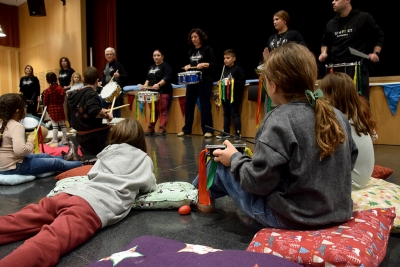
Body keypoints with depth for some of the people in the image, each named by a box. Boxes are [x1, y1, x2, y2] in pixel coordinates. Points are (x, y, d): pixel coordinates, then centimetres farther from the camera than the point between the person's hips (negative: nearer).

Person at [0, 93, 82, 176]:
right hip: (14, 167, -10)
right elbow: (20, 150, -36)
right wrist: (31, 143, -17)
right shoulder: (17, 126, -22)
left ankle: (65, 158, 49)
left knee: (45, 156, 27)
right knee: (56, 162, 1)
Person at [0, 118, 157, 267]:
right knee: (49, 241, -29)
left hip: (74, 193, 6)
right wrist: (133, 186, 44)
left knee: (17, 222, -5)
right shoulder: (144, 158, 20)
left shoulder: (107, 152, 31)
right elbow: (149, 187, 22)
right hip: (96, 205, -5)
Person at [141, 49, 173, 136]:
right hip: (152, 92, 8)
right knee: (153, 111, 10)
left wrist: (158, 84, -29)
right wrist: (145, 85, 4)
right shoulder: (151, 67, 21)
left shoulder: (166, 66, -3)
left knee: (163, 111, -8)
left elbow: (167, 78, -16)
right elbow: (148, 78, 25)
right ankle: (150, 128, 15)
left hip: (163, 92, -7)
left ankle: (162, 129, -8)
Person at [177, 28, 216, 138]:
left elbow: (214, 63, -5)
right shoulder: (191, 51, 16)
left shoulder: (207, 49, 0)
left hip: (204, 81, -6)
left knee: (204, 105, -7)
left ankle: (208, 130, -2)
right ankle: (186, 129, 16)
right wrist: (187, 66, 3)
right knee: (188, 104, 6)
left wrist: (204, 64, -20)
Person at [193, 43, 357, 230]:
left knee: (222, 163, 12)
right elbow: (350, 161, 11)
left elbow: (258, 182, -22)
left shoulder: (279, 122, -24)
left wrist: (234, 158, -3)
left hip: (291, 217, -7)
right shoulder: (338, 116, -2)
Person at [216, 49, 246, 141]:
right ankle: (226, 132, 21)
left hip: (234, 96, -7)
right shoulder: (224, 69, 13)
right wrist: (220, 82, 6)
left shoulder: (238, 69, -8)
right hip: (225, 95, 7)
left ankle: (237, 133, 3)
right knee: (226, 114, 13)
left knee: (235, 114, -3)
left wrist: (233, 82, -22)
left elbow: (242, 81, -14)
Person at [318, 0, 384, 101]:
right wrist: (324, 52, 7)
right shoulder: (331, 23, 13)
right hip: (337, 70, 4)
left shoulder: (364, 18, 1)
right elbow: (325, 42, 27)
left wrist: (376, 53, -3)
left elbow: (379, 36, 10)